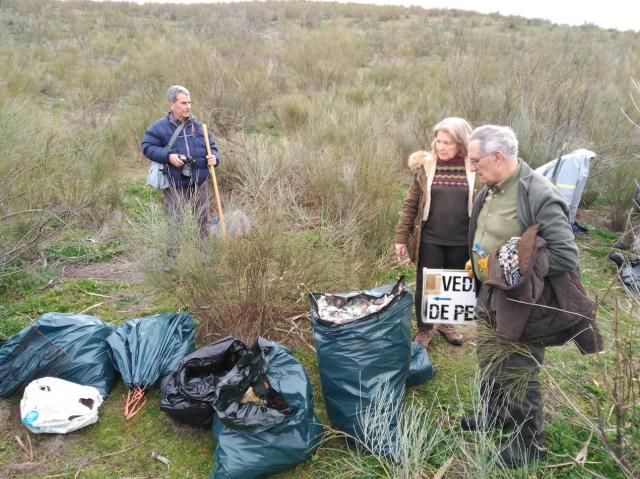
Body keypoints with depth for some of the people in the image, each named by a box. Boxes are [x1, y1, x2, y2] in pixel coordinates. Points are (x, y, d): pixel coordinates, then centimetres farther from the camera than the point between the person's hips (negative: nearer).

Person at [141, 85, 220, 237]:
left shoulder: (198, 126, 6)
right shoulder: (160, 127, -5)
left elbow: (211, 146, 13)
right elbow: (147, 146, -4)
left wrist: (214, 157, -10)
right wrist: (168, 156, -18)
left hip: (199, 185, 4)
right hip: (175, 187, -4)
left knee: (202, 222, 14)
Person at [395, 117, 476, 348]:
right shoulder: (425, 166, -3)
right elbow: (410, 204, 1)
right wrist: (401, 237, 0)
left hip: (461, 241, 1)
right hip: (430, 239, 0)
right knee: (425, 285, 8)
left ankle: (446, 323, 40)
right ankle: (424, 329, 28)